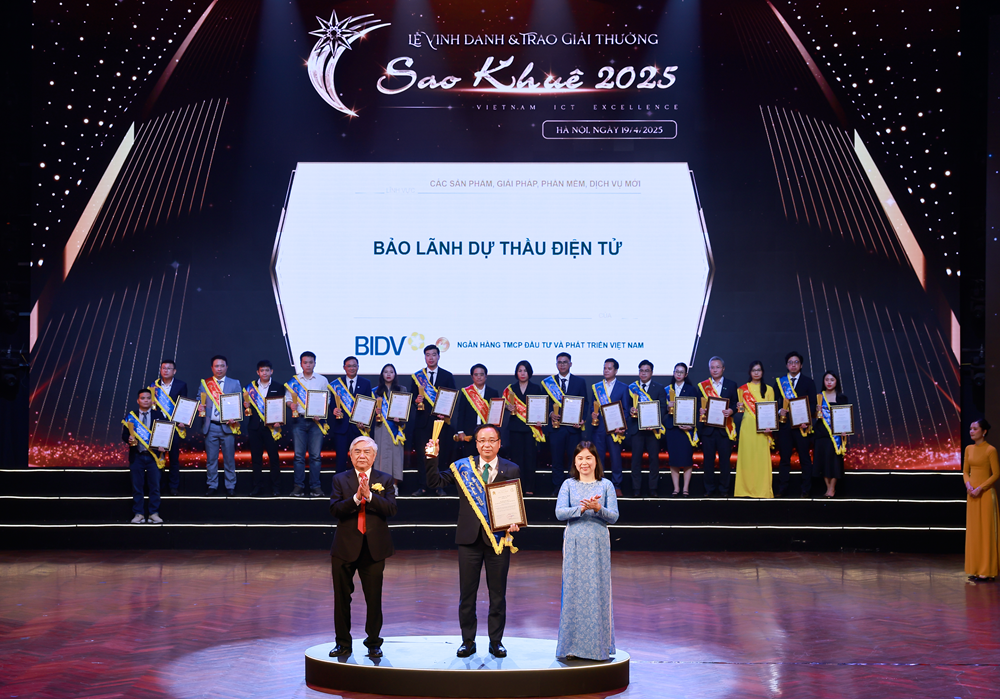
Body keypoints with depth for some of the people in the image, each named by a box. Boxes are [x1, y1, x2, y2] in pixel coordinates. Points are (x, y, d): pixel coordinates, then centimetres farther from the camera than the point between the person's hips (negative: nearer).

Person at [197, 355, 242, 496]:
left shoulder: (234, 383, 7)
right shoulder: (204, 383, 11)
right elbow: (199, 401, 12)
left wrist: (235, 418, -12)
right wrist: (200, 408, -11)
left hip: (227, 426, -1)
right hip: (210, 427, 1)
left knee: (229, 459, 1)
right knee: (211, 459, 4)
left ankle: (230, 487, 8)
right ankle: (212, 487, 11)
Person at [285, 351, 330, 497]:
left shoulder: (322, 380, 9)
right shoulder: (294, 380, 10)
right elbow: (287, 398, 12)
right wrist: (291, 405, -11)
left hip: (317, 421, 0)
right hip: (299, 420, 0)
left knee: (316, 455, -2)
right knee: (299, 455, -1)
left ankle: (315, 486, 2)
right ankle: (299, 486, 3)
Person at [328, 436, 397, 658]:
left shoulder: (385, 480, 5)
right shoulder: (340, 479, 5)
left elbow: (391, 508, -8)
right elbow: (334, 509, -9)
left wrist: (370, 496, -21)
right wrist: (355, 498, -23)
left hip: (374, 548, 0)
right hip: (345, 547, 0)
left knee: (374, 599, 4)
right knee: (342, 597, 6)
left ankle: (373, 643, 17)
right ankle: (343, 643, 18)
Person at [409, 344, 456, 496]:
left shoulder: (447, 376, 8)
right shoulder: (416, 376, 11)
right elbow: (412, 397, 9)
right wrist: (416, 400, -13)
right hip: (422, 421, 1)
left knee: (440, 454, -1)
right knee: (422, 454, 0)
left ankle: (439, 487, 7)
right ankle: (422, 486, 5)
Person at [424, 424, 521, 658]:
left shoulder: (511, 470, 3)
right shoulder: (463, 467, 4)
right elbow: (435, 482, 0)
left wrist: (513, 523, -15)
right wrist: (432, 459, -14)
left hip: (498, 539, -1)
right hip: (470, 538, 1)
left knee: (498, 593, 7)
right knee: (467, 592, 7)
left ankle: (496, 641, 19)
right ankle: (468, 641, 18)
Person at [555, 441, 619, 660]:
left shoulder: (606, 485, 5)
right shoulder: (568, 485, 6)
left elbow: (614, 517, 0)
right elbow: (559, 513, -5)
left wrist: (598, 508, -18)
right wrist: (581, 508, -20)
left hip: (598, 543, 0)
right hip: (574, 543, 0)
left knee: (598, 591, 0)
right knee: (573, 590, 0)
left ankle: (598, 645, 8)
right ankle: (573, 645, 8)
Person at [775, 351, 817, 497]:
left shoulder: (808, 382, 5)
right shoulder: (779, 382, 11)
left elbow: (813, 404, 1)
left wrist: (806, 420, -13)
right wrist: (779, 410, -11)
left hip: (802, 425, -2)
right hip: (784, 424, 2)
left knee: (805, 458, 2)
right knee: (784, 458, 4)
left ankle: (806, 490, 6)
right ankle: (782, 489, 7)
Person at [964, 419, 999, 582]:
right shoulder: (969, 449, 10)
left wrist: (980, 488, -17)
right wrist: (968, 484, -6)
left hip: (986, 493, -7)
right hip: (972, 494, 7)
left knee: (986, 531, -3)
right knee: (973, 531, 7)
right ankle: (976, 570, 13)